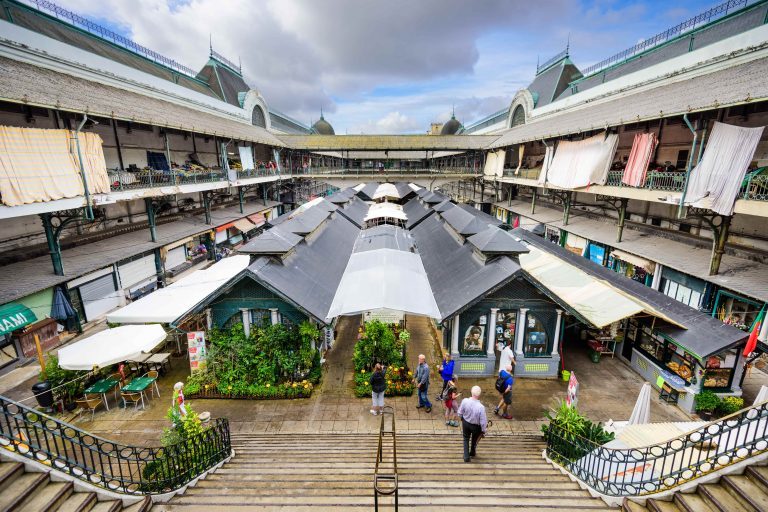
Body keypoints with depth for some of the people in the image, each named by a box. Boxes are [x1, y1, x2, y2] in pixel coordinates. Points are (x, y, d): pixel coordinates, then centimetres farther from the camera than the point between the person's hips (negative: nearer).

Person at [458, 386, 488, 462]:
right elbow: (483, 422, -23)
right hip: (476, 426, -1)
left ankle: (466, 457, 33)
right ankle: (472, 452, 54)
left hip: (465, 423, 1)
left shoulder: (465, 401, -28)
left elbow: (460, 413, -9)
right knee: (474, 439, 31)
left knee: (466, 439, 28)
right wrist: (483, 431, -3)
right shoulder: (481, 407, -36)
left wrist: (462, 418, 14)